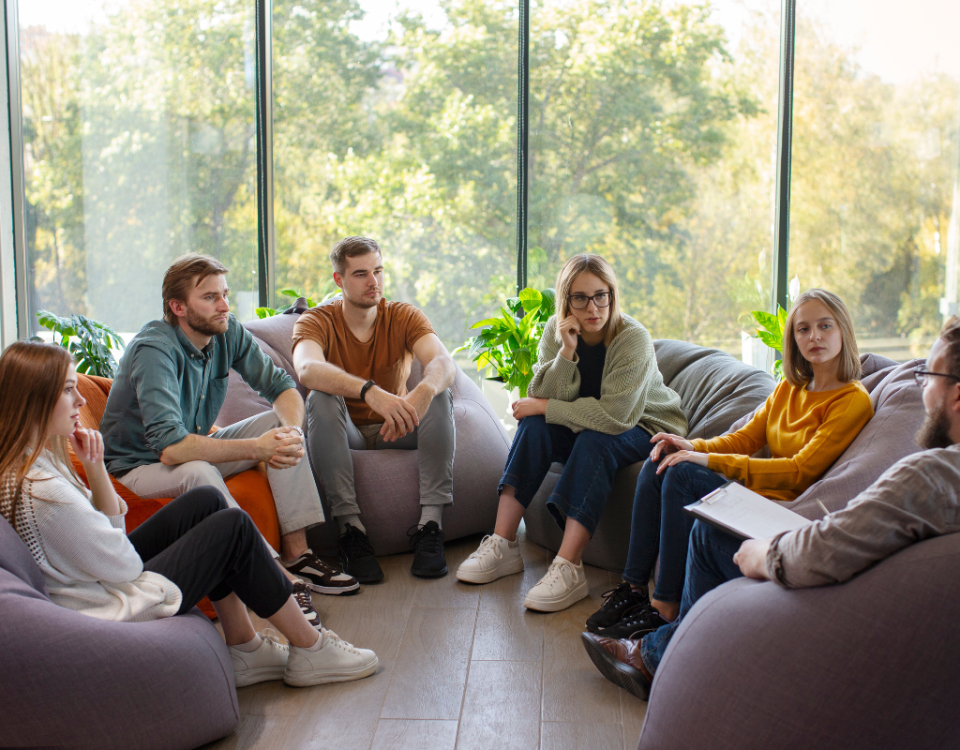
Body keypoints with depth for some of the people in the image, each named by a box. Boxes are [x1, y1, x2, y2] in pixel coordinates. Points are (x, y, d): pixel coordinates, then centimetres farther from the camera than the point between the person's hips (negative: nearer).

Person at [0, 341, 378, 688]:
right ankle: (311, 651, 13)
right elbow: (123, 567, -20)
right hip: (114, 609, -10)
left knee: (207, 500, 12)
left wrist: (95, 468, -8)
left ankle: (244, 649, 14)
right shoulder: (43, 490, -30)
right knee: (233, 526, -2)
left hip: (102, 578, 10)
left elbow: (111, 527, 6)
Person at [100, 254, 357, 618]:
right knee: (198, 473, -38)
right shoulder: (155, 350, -29)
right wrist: (256, 448, -41)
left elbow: (281, 386, -1)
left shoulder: (228, 332, -7)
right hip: (138, 467, -8)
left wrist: (292, 430, -25)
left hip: (198, 448, 8)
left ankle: (296, 552, -11)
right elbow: (171, 447, -39)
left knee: (281, 426, -7)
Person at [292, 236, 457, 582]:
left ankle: (431, 522, -31)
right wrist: (370, 392, -52)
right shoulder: (316, 321, -9)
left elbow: (444, 363, -23)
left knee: (440, 394, -25)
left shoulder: (403, 316, -3)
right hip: (345, 434, -2)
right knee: (321, 397, -32)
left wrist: (423, 392, -48)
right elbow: (307, 369, -34)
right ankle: (351, 528, -36)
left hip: (395, 430, 2)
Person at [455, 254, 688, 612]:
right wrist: (566, 351, -30)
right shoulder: (557, 331, -9)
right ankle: (503, 544, -23)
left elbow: (613, 417, -31)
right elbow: (542, 397, -16)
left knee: (594, 440, -34)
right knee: (535, 425, -22)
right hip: (585, 427, 5)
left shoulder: (634, 339, -24)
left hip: (646, 429, -5)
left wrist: (543, 406, -24)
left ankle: (568, 568, -39)